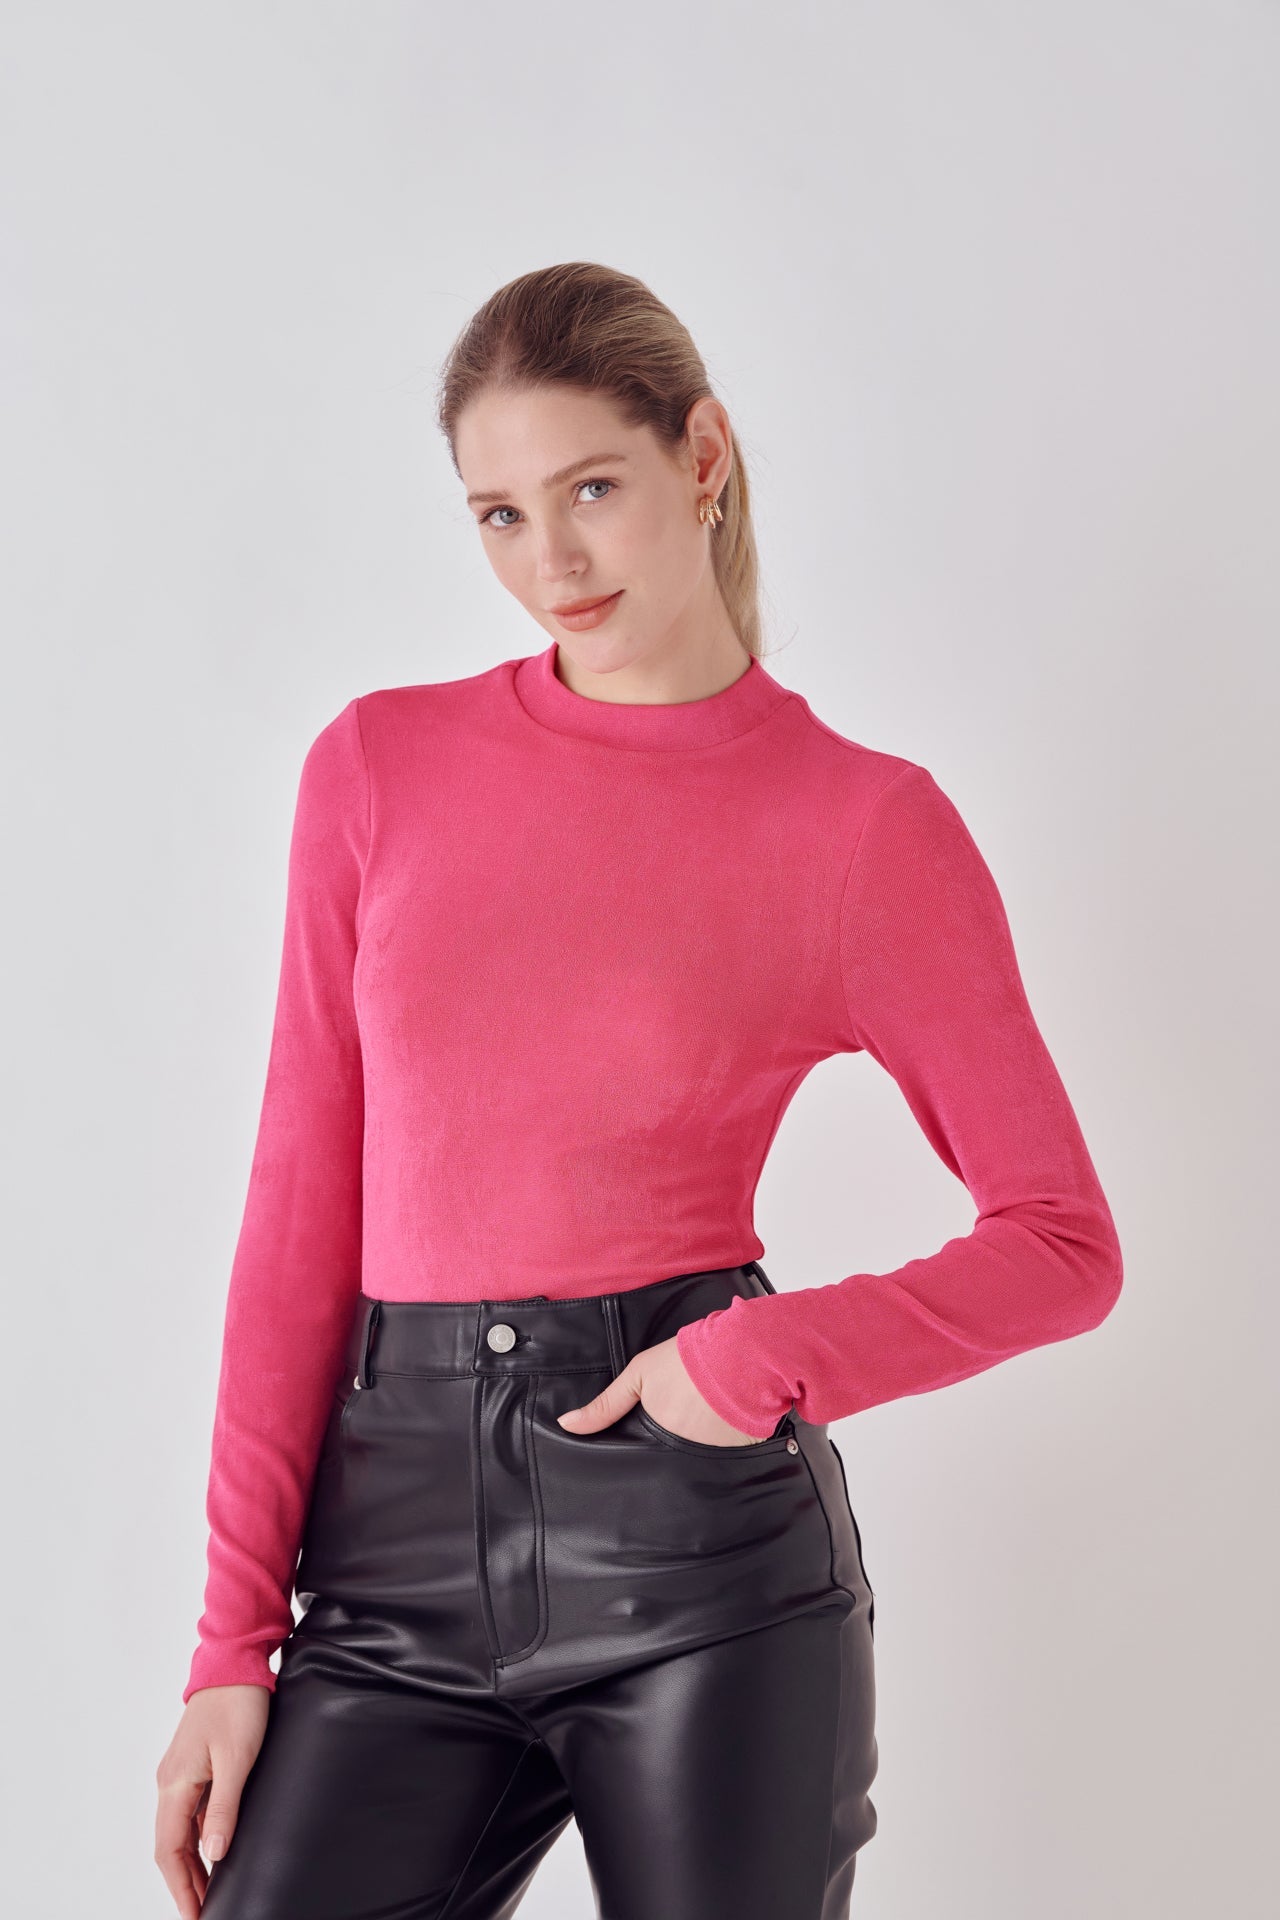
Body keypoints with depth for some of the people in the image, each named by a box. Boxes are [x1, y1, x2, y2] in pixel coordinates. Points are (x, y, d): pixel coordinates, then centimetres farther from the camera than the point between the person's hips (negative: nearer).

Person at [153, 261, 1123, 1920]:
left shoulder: (866, 824, -1)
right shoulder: (381, 769, 6)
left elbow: (1065, 1247, 2)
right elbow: (303, 1206, 6)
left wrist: (765, 1362, -13)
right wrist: (238, 1640, 3)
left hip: (696, 1532, -2)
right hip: (404, 1533, 3)